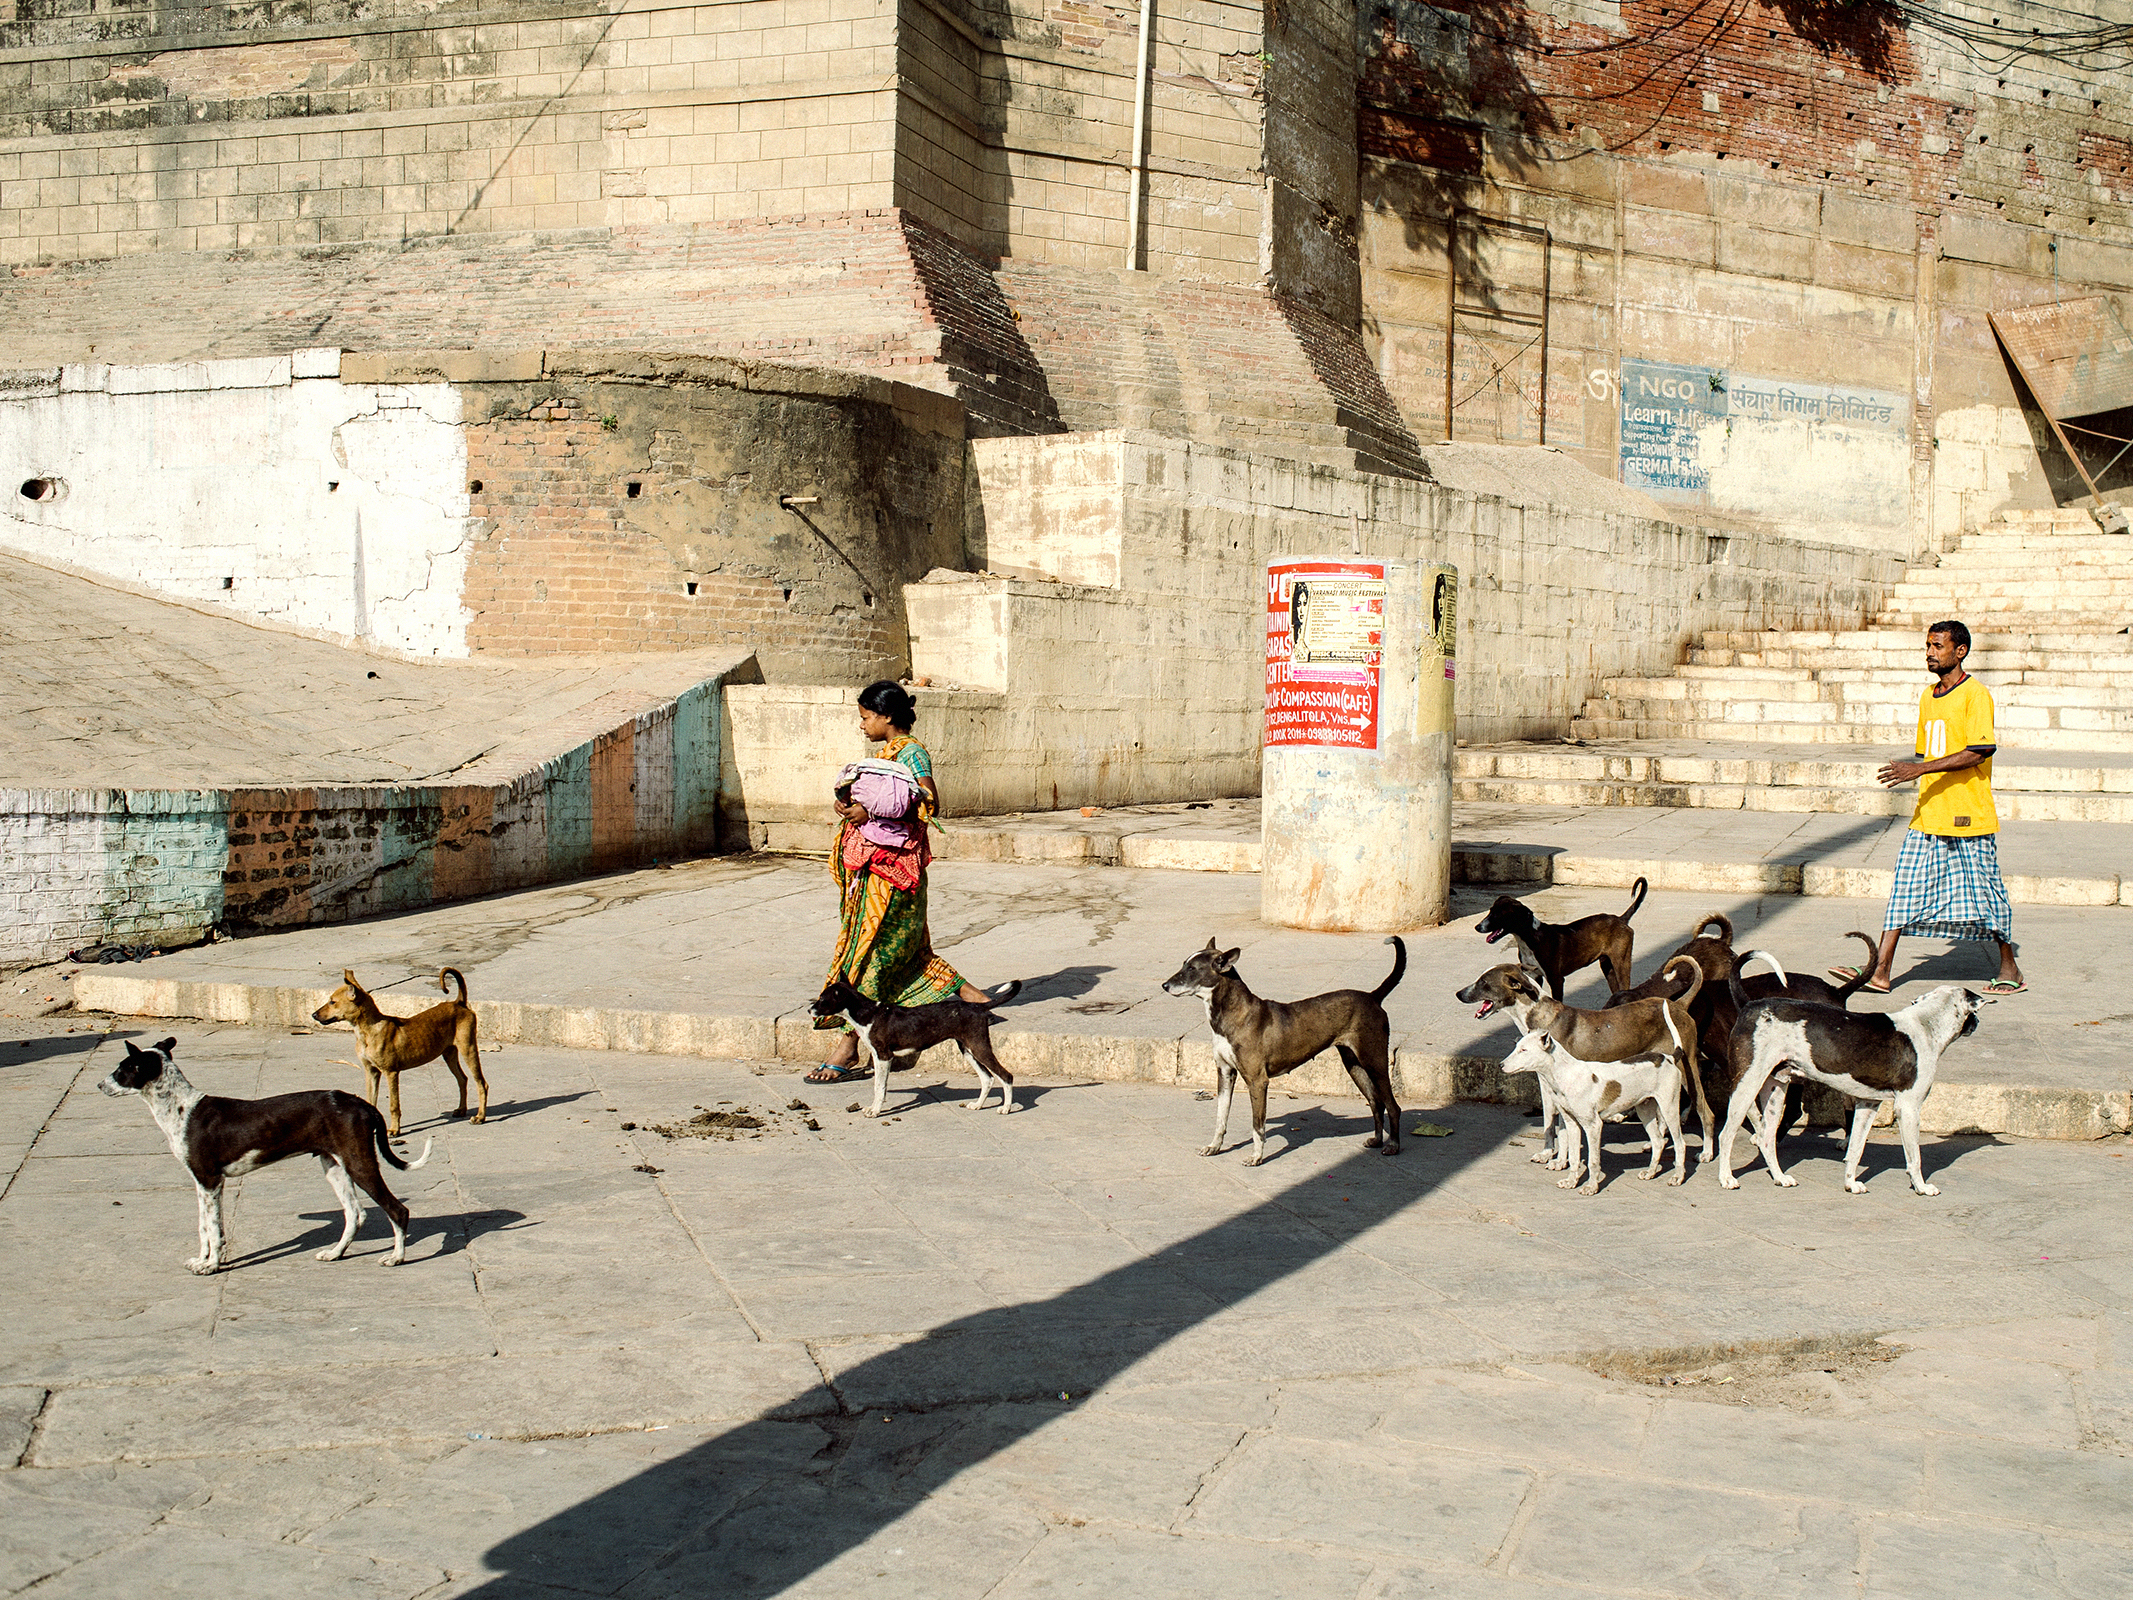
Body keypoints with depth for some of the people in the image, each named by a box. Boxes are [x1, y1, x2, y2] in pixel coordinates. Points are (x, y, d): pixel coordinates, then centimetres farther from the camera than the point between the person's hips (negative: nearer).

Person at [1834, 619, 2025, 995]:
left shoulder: (1976, 695, -10)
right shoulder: (1928, 697, 14)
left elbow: (1977, 752, -20)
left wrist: (1919, 769, -25)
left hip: (1969, 821, -7)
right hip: (1928, 818, 7)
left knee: (1985, 894, 5)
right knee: (1905, 890, 0)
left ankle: (2010, 970, 21)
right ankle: (1879, 972, -3)